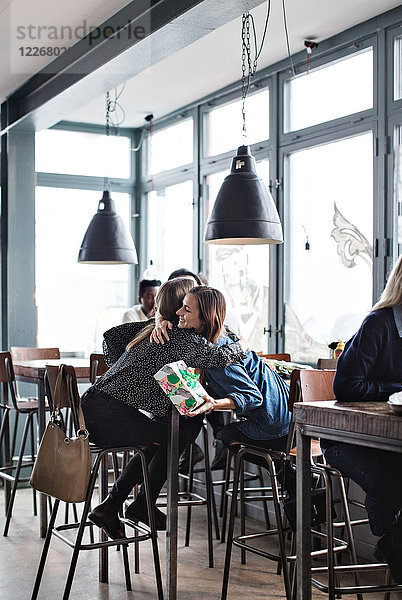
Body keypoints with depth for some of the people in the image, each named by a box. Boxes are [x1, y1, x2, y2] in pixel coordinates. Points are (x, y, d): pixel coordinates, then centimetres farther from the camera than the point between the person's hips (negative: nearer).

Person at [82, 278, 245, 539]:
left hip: (91, 407, 10)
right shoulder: (180, 336, -8)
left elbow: (111, 336, 27)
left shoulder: (151, 328, 18)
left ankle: (109, 508, 21)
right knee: (182, 434, 1)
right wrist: (240, 347, 1)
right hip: (111, 417, -9)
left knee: (158, 443, 24)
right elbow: (217, 356, -21)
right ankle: (143, 505, 13)